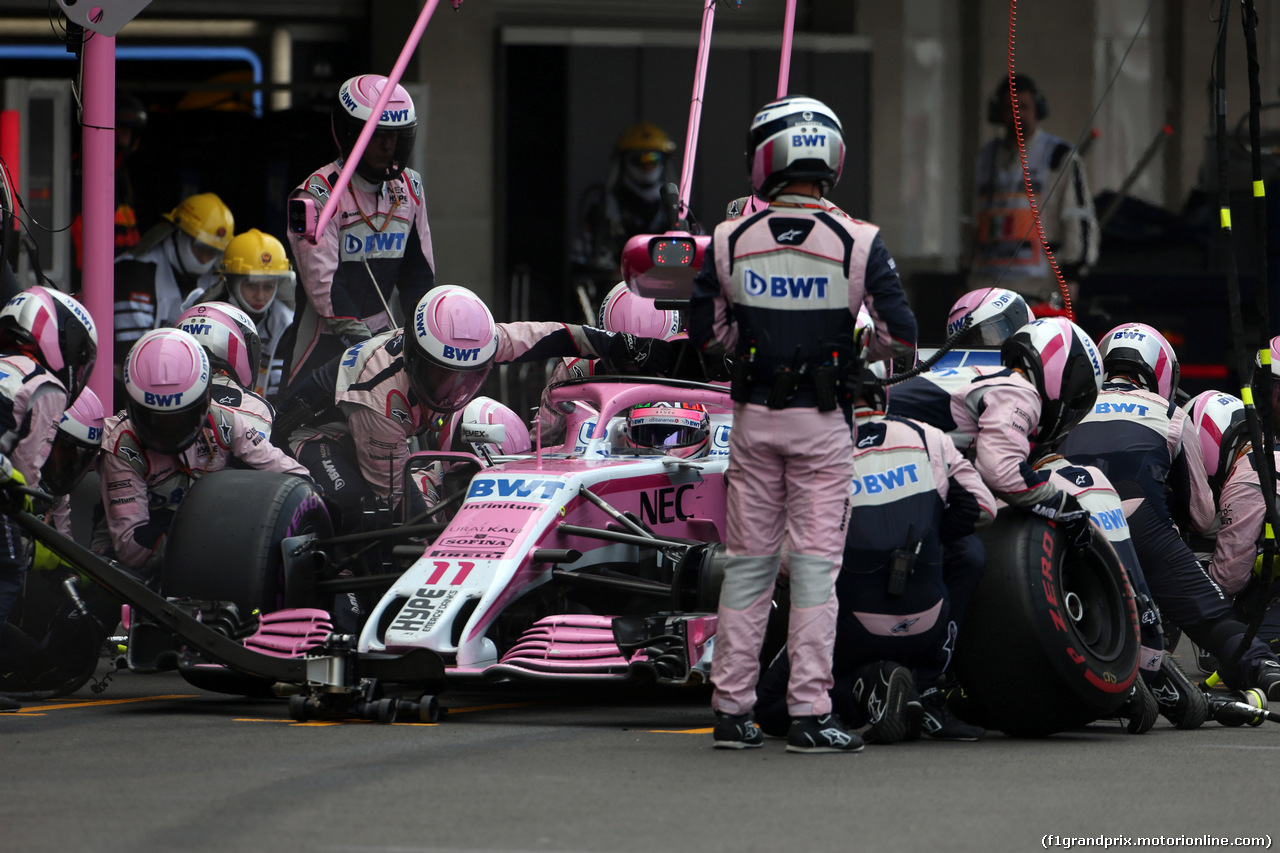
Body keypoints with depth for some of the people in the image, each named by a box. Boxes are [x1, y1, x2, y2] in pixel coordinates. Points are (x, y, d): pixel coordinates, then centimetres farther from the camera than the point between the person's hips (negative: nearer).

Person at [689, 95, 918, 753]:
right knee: (814, 564, 0)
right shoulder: (857, 243, -9)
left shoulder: (729, 243, -2)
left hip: (753, 419, 2)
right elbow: (901, 336, -8)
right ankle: (809, 712, -3)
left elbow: (705, 335, 4)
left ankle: (732, 709, 12)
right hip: (823, 423, -2)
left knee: (748, 563, 10)